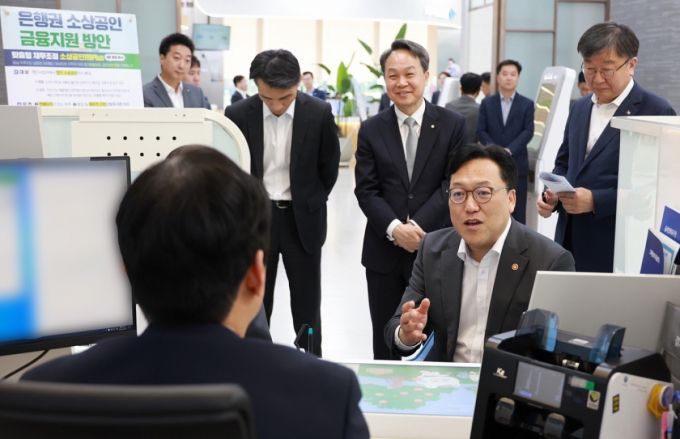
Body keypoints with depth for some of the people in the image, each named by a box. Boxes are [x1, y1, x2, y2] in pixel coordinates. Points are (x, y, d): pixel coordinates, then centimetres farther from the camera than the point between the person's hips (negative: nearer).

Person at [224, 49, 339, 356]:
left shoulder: (319, 113, -10)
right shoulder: (238, 114, -8)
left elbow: (329, 166, 4)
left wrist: (312, 203, 10)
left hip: (302, 219, 0)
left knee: (307, 303, 9)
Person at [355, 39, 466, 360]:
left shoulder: (452, 125, 1)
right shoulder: (371, 130, 5)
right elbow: (366, 190, -1)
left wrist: (418, 225, -16)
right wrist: (394, 228, -17)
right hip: (384, 252, 2)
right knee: (385, 343, 12)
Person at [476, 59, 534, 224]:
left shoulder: (527, 104, 6)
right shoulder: (487, 103, 9)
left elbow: (528, 132, -3)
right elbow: (481, 131, 1)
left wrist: (509, 150, -17)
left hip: (517, 164, -1)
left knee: (517, 211, 1)